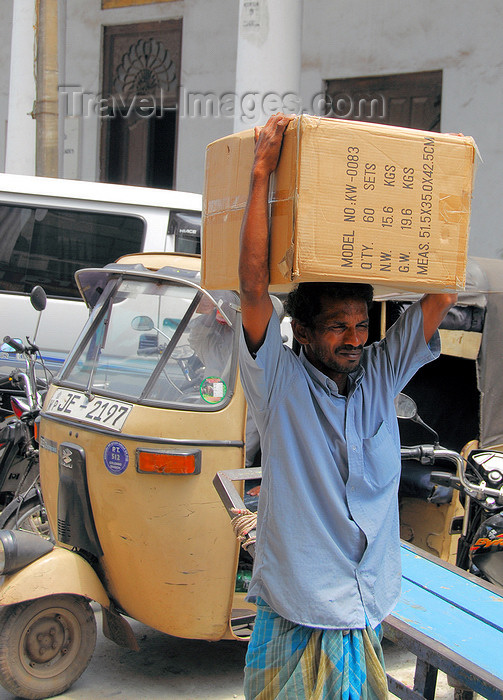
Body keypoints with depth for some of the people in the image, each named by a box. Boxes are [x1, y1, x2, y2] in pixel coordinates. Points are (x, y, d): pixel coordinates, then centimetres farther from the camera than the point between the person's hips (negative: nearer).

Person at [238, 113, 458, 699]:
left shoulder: (380, 375, 3)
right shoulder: (280, 382, -9)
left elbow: (442, 294, 3)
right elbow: (253, 284, -21)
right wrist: (261, 173, -23)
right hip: (295, 616, -4)